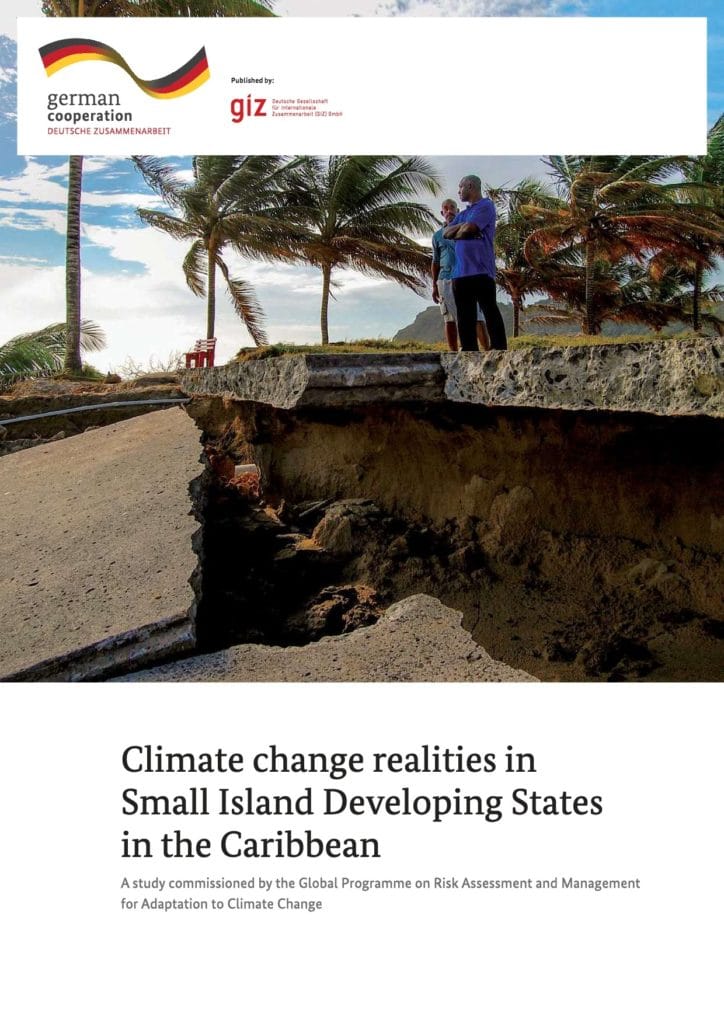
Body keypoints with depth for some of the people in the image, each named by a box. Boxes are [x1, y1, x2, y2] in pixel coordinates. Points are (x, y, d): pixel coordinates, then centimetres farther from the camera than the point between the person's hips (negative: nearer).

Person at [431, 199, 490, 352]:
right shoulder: (437, 236, 15)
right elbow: (436, 262, 17)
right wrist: (434, 286, 9)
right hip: (446, 281, 2)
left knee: (476, 318, -10)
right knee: (449, 320, 0)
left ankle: (487, 351, -13)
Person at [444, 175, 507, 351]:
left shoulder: (486, 206, 2)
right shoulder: (463, 214, 26)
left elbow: (468, 229, -12)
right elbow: (445, 232, 13)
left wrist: (456, 232, 7)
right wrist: (462, 227, -3)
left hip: (480, 270, -8)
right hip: (460, 272, 8)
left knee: (490, 312, -8)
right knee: (465, 317, 5)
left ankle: (499, 348, -10)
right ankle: (469, 350, 8)